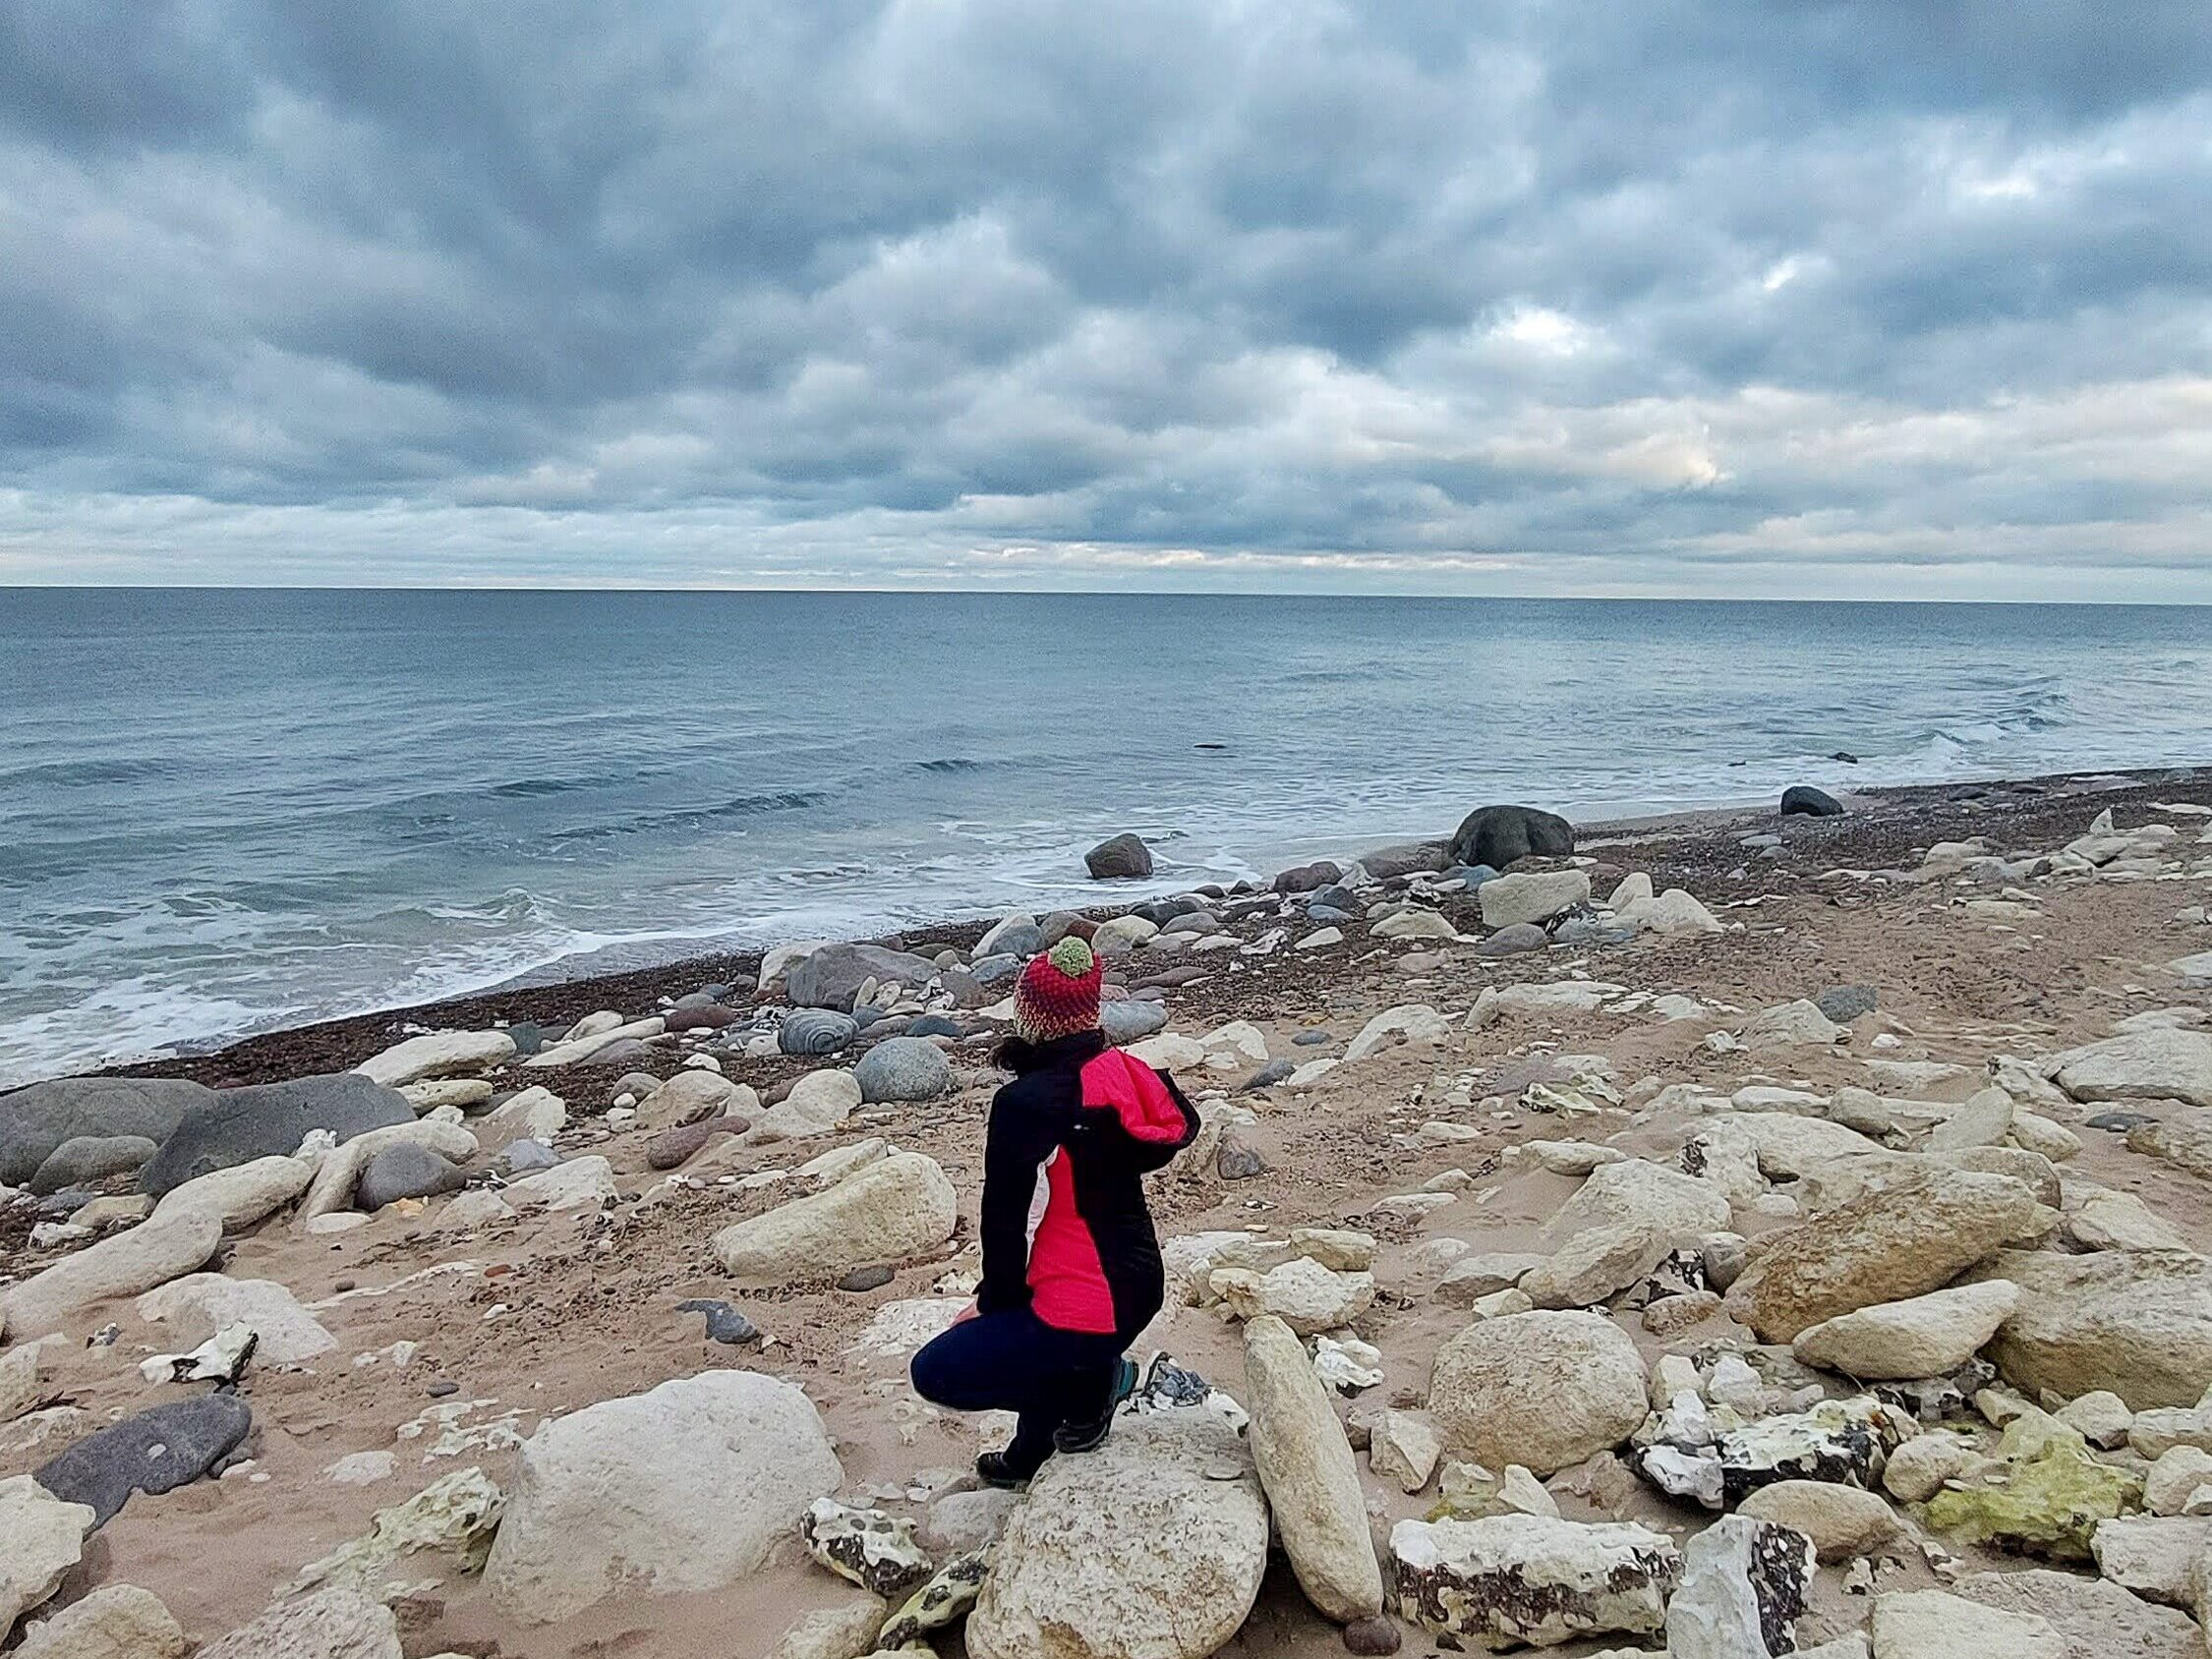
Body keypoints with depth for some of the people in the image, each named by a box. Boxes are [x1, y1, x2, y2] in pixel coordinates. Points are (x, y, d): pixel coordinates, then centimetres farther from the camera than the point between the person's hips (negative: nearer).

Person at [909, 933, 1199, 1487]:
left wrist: (993, 1301, 3)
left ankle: (1093, 1381, 3)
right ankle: (1028, 1459, 27)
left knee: (933, 1373, 8)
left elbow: (1008, 1219, -17)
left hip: (1082, 1314, -8)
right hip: (1140, 1289, 9)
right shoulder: (1122, 1072, -1)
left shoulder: (1025, 1103, -23)